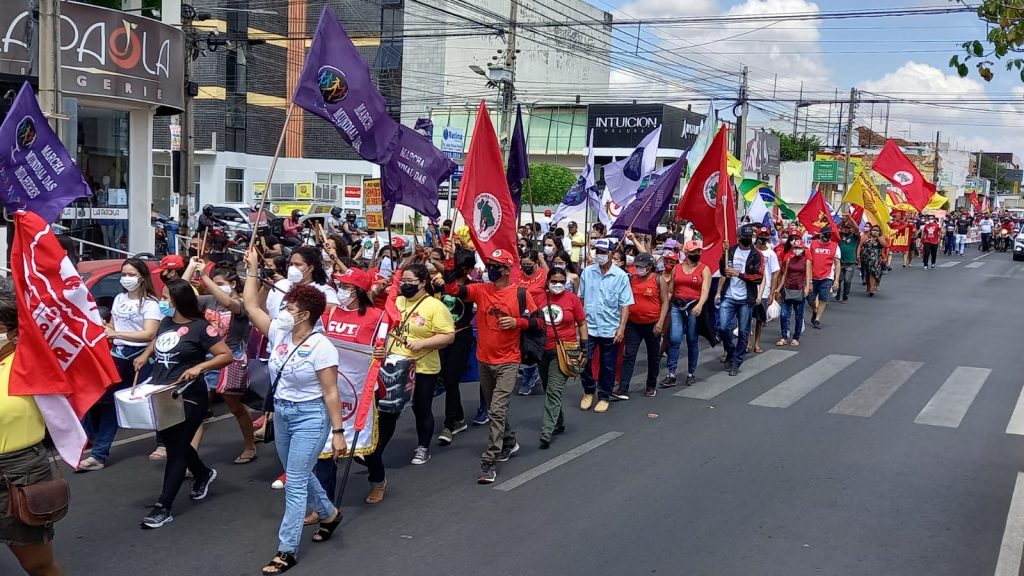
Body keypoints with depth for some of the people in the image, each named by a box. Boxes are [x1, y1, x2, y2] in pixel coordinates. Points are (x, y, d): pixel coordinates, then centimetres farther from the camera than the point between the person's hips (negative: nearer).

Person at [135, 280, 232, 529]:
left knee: (177, 448, -2)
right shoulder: (165, 322, 9)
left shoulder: (200, 327, -13)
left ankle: (163, 507, 2)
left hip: (188, 398, -8)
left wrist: (199, 367, -27)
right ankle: (203, 474, 44)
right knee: (173, 444, 19)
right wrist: (145, 355, 14)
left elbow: (226, 355, -16)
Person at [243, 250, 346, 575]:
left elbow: (331, 393, -18)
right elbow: (251, 306, 4)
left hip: (310, 418, -8)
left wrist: (337, 432, -18)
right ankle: (329, 514, 46)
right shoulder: (279, 333, 0)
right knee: (298, 475, 22)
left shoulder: (321, 347, -19)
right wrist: (253, 270, 1)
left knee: (295, 483, -4)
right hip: (281, 413, 8)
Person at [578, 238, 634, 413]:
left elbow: (625, 305, -4)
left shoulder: (621, 276, -5)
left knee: (607, 366, 8)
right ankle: (589, 391, 23)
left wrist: (622, 328, -11)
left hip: (610, 329, -1)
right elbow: (580, 298, 9)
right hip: (588, 326, 1)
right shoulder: (587, 272, 1)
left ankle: (604, 397, 24)